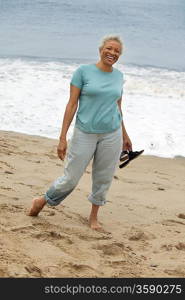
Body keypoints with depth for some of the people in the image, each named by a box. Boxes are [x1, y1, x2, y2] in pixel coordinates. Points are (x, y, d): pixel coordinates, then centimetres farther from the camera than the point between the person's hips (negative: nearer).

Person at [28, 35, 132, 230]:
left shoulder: (118, 76, 6)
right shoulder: (83, 71, -6)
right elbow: (72, 104, -7)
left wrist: (124, 135, 23)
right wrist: (63, 138, -10)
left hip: (112, 135, 4)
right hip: (85, 133, -3)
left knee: (103, 179, 9)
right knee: (71, 178, 2)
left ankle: (93, 216, 28)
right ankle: (43, 201, 27)